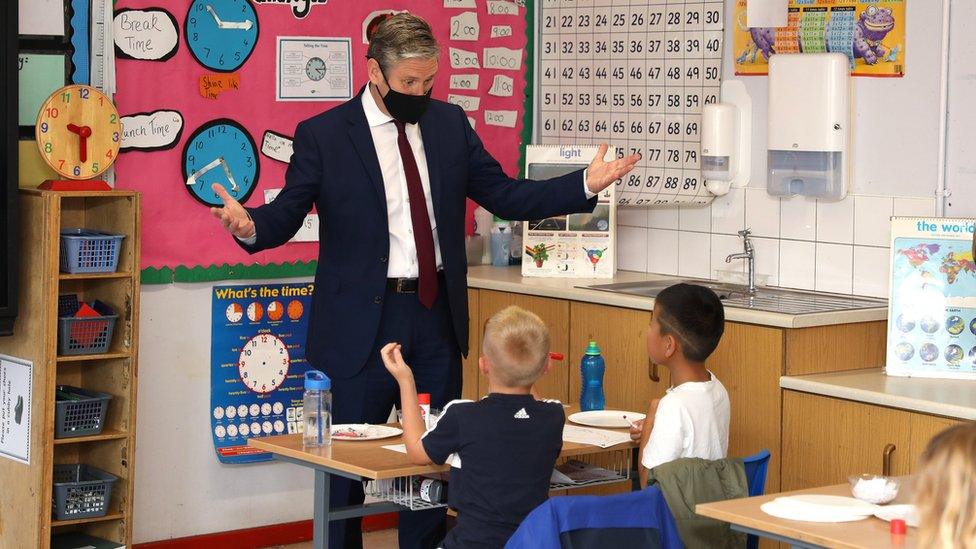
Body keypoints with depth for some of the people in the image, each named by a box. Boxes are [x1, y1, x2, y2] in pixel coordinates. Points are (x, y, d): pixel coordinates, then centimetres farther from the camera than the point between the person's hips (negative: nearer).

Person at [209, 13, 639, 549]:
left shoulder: (450, 123, 7)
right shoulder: (322, 135, -5)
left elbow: (505, 196, 8)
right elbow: (284, 216, -6)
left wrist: (585, 184, -2)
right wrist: (250, 225, -29)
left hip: (436, 316, 4)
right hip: (361, 320, -4)